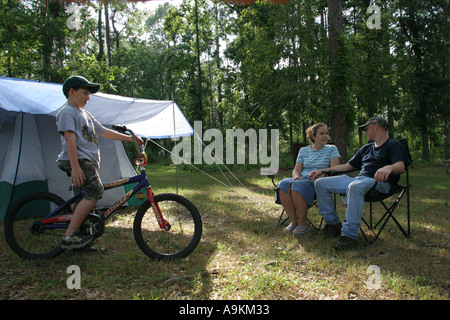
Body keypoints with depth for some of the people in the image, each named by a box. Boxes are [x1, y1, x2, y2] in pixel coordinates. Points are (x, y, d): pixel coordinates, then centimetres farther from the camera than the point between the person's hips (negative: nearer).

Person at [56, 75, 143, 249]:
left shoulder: (85, 115, 26)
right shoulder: (67, 112, -4)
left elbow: (105, 132, 28)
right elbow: (70, 140, -15)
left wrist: (129, 138, 23)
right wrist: (75, 166, -24)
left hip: (89, 161, 10)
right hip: (78, 160, -10)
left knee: (85, 197, 11)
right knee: (95, 192, -21)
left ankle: (78, 236, 18)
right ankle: (69, 237, -18)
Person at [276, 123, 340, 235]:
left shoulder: (331, 149, 11)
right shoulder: (303, 150, 19)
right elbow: (296, 169, 12)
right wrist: (296, 176, -12)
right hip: (302, 178, 4)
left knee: (298, 185, -36)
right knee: (283, 184, -29)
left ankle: (302, 223, -21)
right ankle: (293, 221, -19)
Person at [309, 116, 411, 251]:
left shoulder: (393, 145, 7)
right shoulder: (366, 148, 30)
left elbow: (401, 166, -12)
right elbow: (348, 166, 32)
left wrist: (388, 168, -38)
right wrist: (322, 170, 26)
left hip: (378, 181, -8)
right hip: (358, 179, 8)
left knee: (354, 187, -43)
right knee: (320, 183, -5)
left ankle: (349, 234, -40)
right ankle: (333, 224, -1)